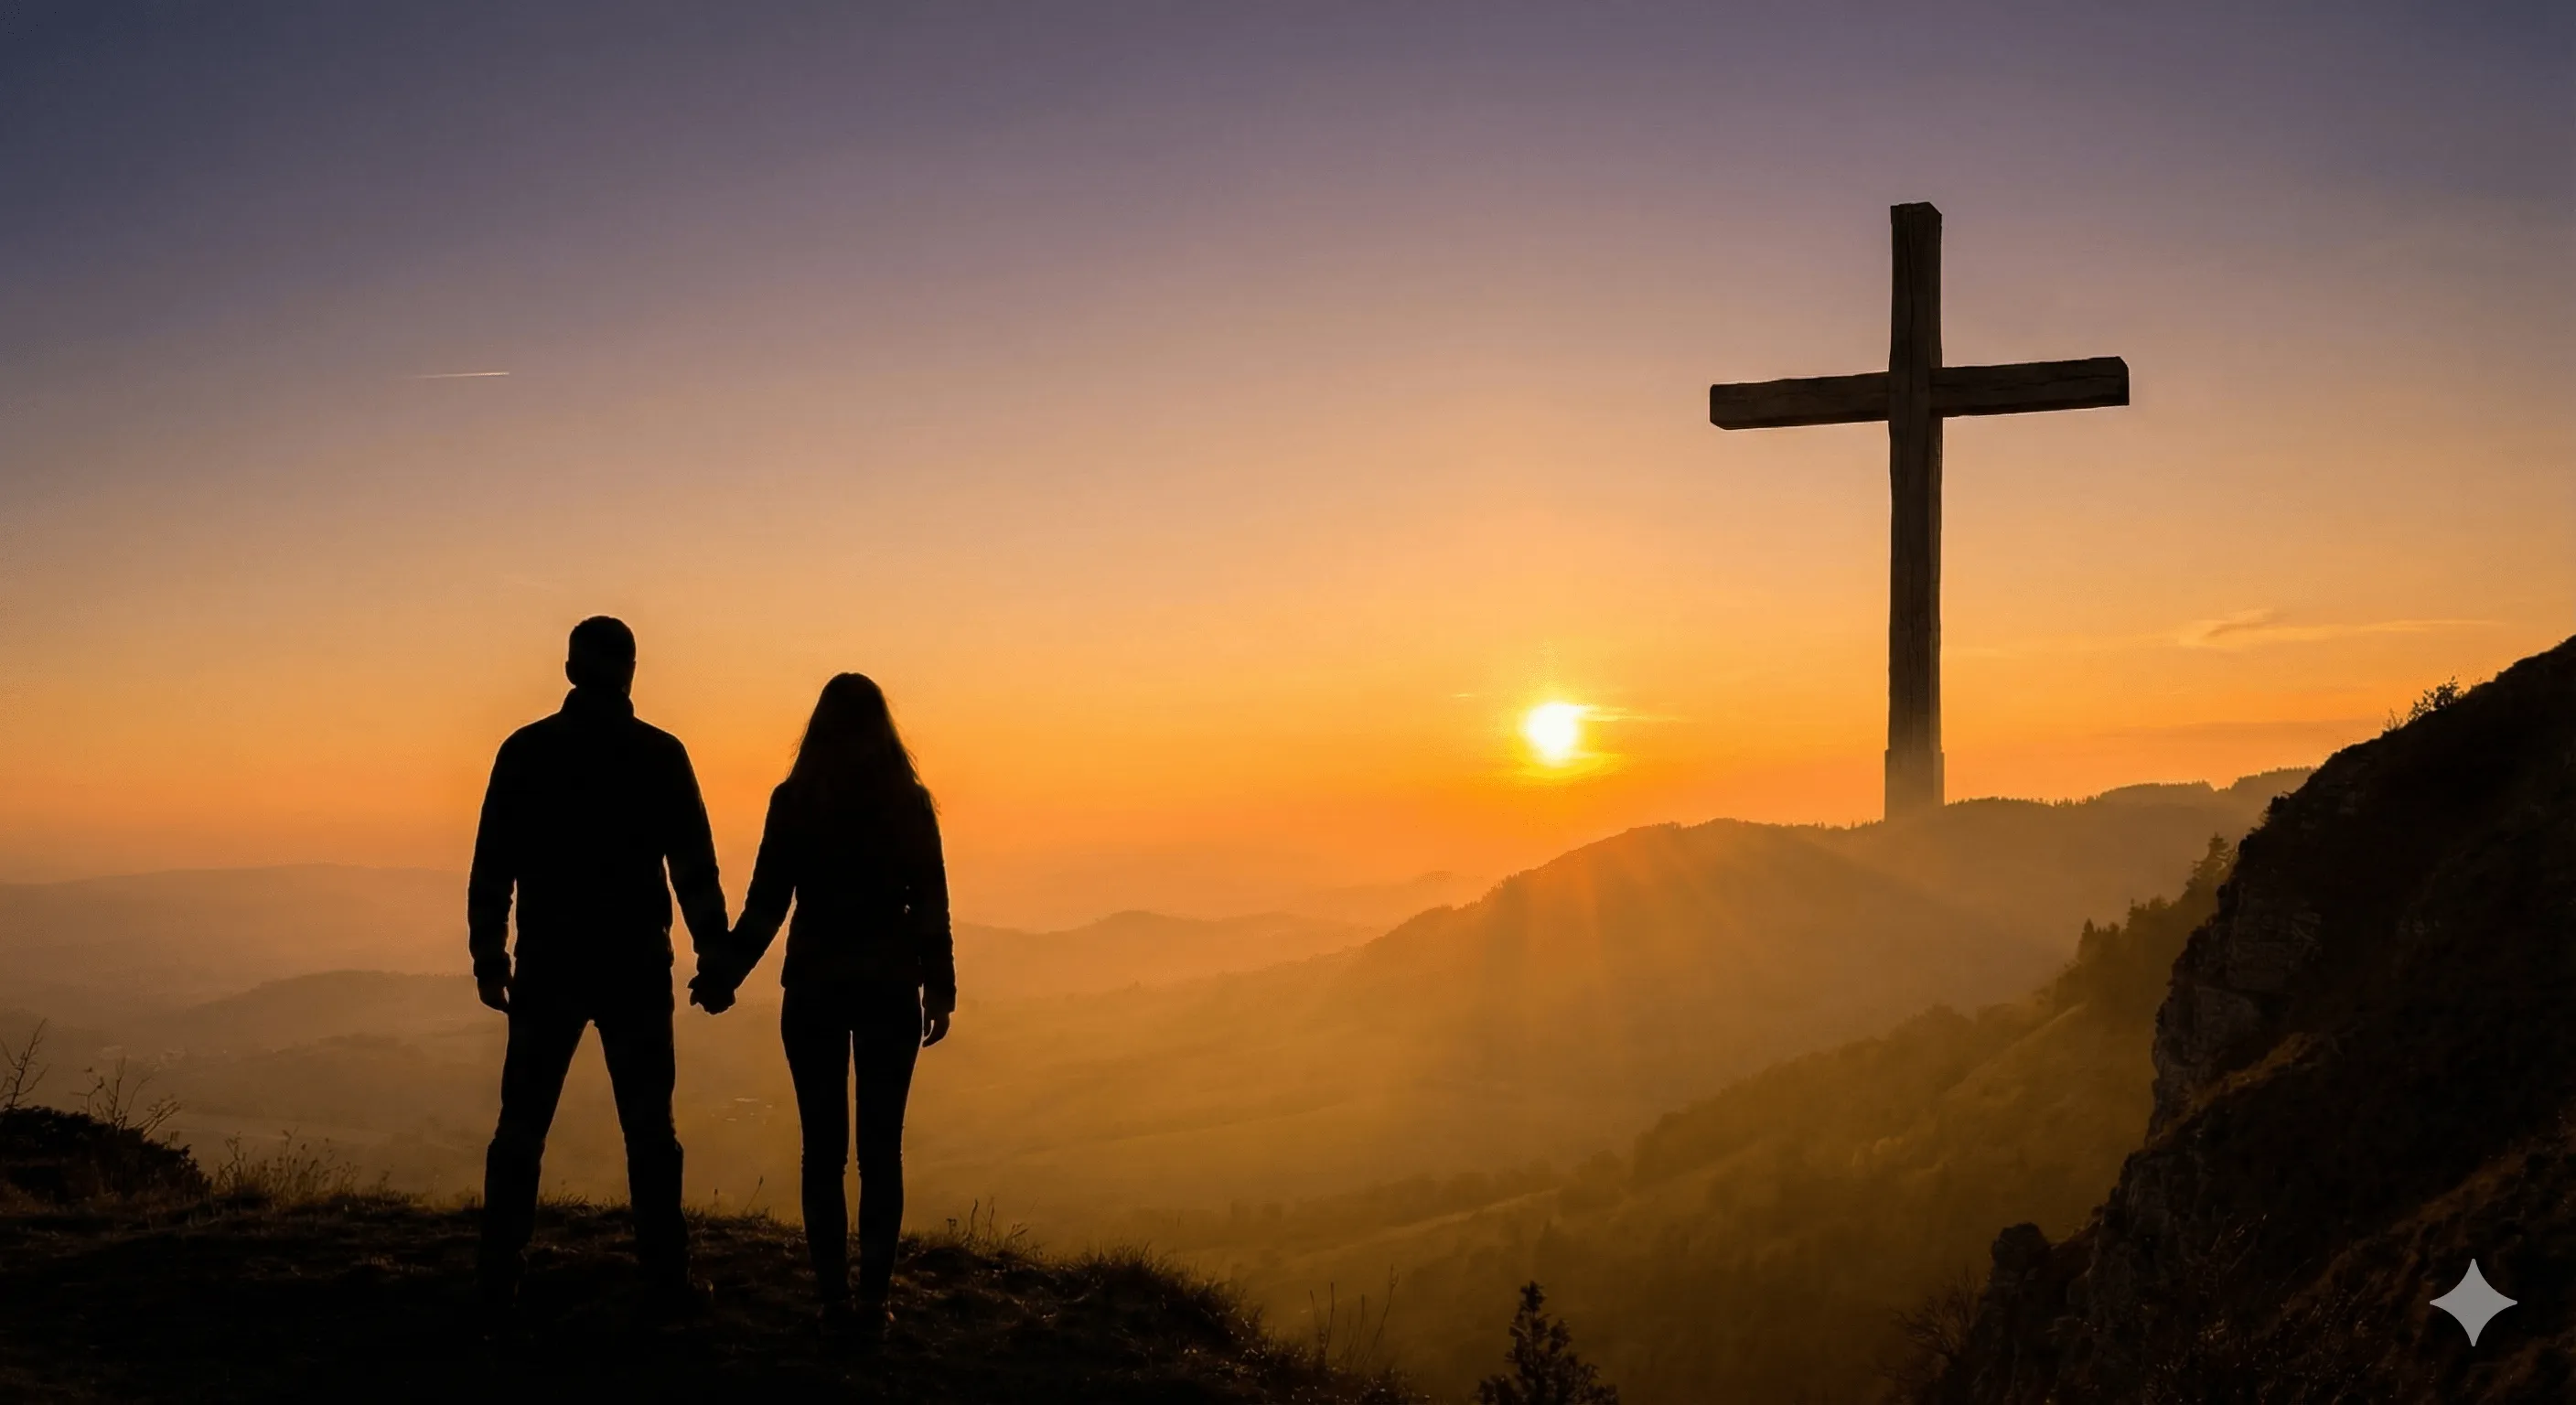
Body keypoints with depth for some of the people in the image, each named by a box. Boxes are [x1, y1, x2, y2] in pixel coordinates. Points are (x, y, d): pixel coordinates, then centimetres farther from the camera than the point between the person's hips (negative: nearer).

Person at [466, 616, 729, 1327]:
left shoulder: (524, 750, 1)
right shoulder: (660, 754, -3)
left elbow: (491, 866, 1)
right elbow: (694, 868, -3)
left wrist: (488, 958, 7)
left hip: (548, 966, 1)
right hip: (634, 966, -1)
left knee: (520, 1127, 8)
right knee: (648, 1127, 5)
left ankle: (498, 1287, 8)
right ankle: (665, 1283, 6)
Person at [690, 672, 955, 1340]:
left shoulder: (794, 801, -3)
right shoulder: (909, 802, -1)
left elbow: (765, 905, -4)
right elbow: (931, 907, -1)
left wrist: (721, 976, 6)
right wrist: (940, 990, 8)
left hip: (814, 988, 0)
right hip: (890, 988, 0)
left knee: (823, 1150, 7)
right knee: (880, 1150, 5)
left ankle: (834, 1297, 7)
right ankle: (873, 1298, 4)